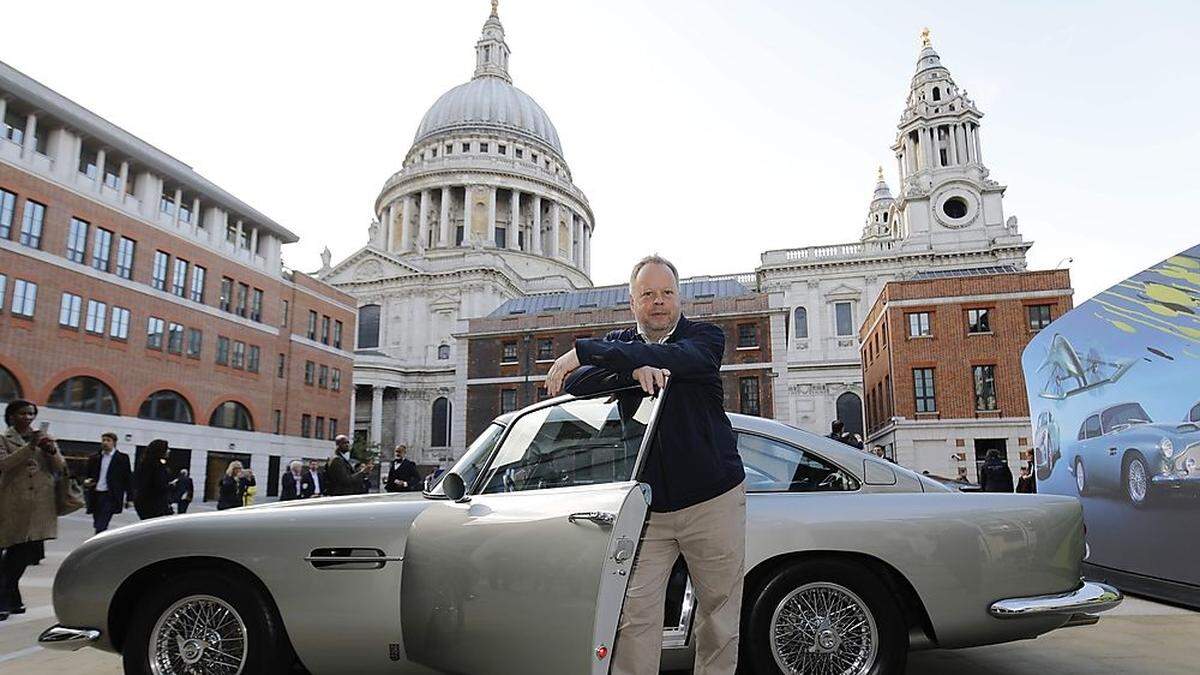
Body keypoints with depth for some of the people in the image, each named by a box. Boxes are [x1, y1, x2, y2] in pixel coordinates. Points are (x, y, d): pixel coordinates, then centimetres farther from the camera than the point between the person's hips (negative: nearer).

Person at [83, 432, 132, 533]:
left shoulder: (122, 458, 0)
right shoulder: (94, 458, 12)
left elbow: (128, 478, 1)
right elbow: (86, 474, 18)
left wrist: (129, 498, -3)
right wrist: (86, 481, -7)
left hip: (110, 496, -5)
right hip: (95, 495, 5)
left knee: (101, 527, -14)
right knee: (97, 526, 13)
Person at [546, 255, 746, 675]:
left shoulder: (704, 337, 1)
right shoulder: (618, 344, 10)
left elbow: (675, 358, -21)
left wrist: (584, 353, -25)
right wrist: (634, 369, -29)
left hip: (713, 500, -1)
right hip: (645, 506, 1)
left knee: (719, 614, 9)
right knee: (634, 614, -7)